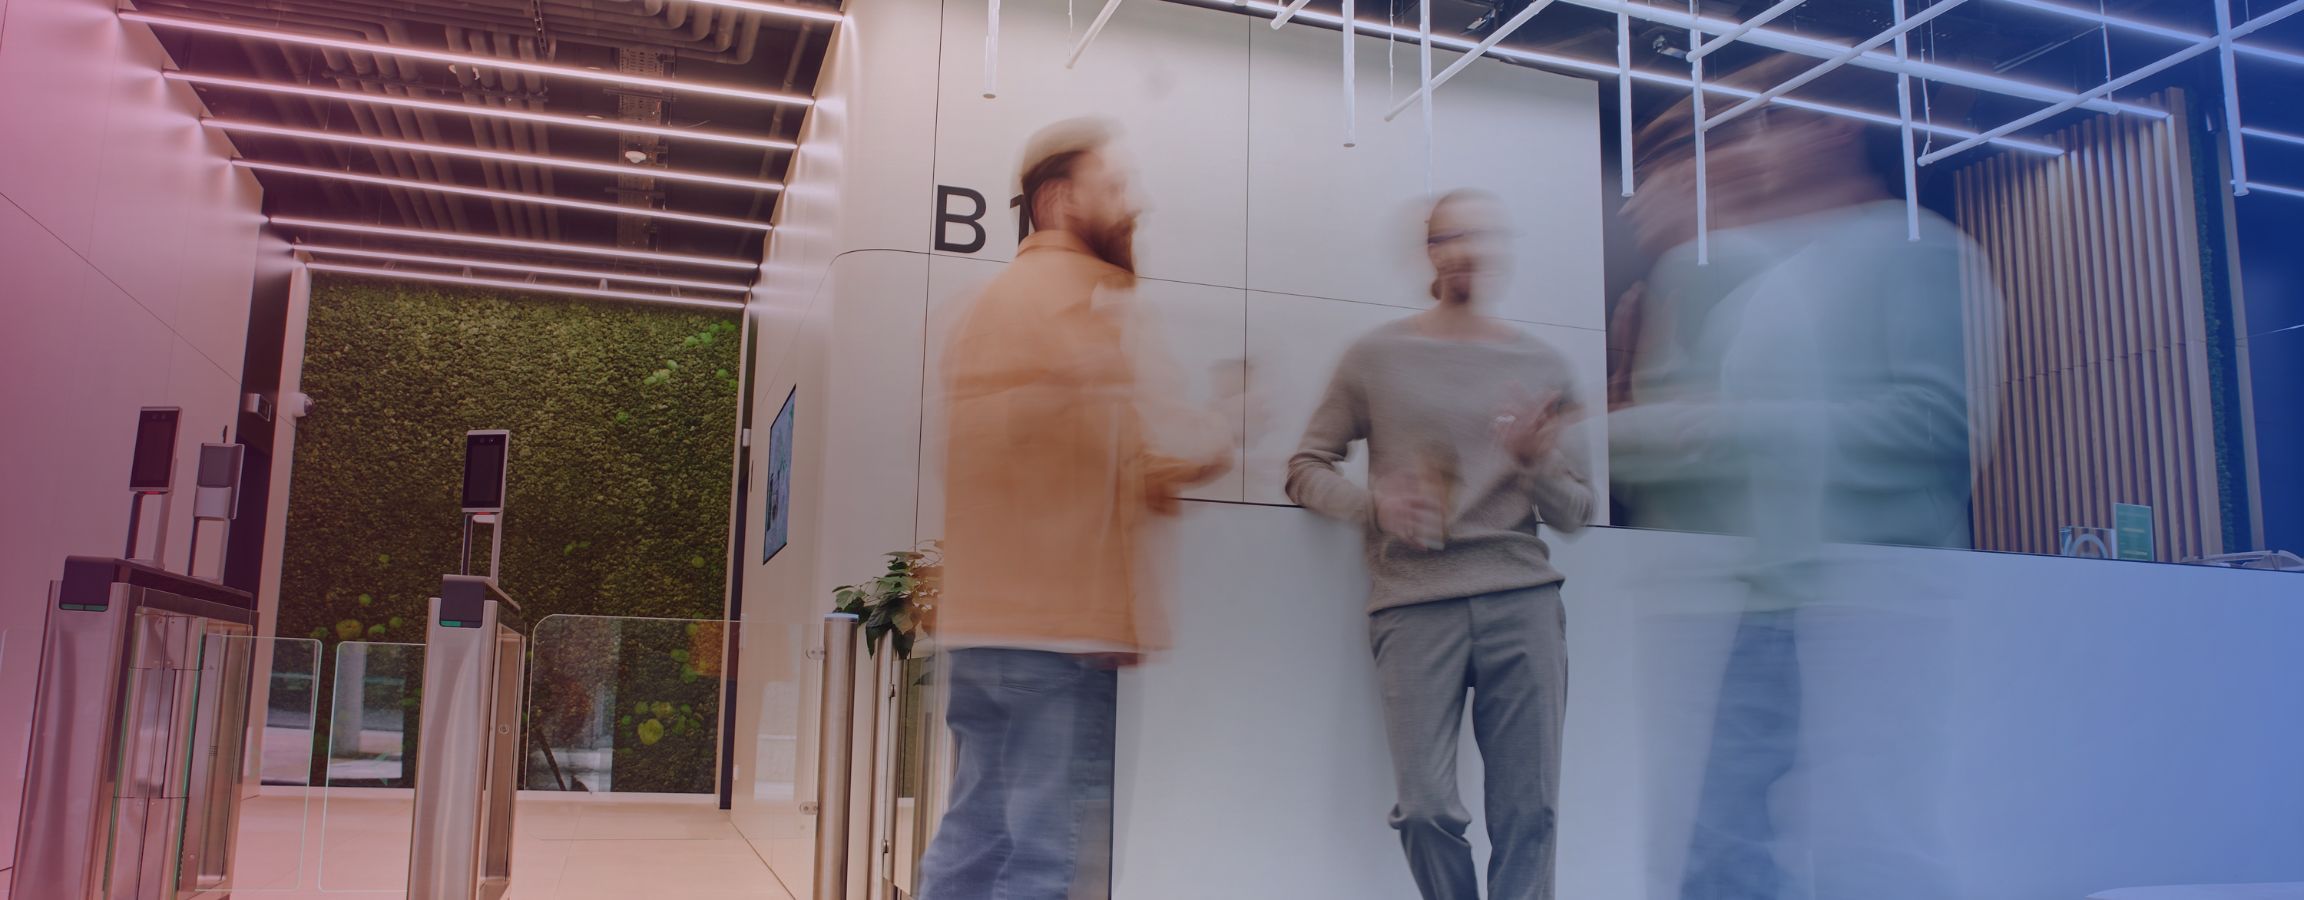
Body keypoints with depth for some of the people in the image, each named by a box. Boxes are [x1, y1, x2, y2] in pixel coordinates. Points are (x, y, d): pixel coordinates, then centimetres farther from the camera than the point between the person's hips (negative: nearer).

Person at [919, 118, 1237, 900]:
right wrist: (1225, 434, 4)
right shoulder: (1091, 296, -8)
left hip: (982, 615, 9)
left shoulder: (990, 301, 20)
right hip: (1063, 619, -9)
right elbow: (1160, 446, -16)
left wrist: (1140, 485, 14)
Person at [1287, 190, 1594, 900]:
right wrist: (1374, 504, -9)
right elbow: (1306, 470, 10)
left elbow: (1573, 515, 14)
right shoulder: (1377, 356, 10)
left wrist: (1537, 458, -7)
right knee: (1427, 808, -9)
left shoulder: (1543, 367, 14)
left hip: (1522, 598, 2)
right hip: (1413, 601, -1)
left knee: (1529, 813, -2)